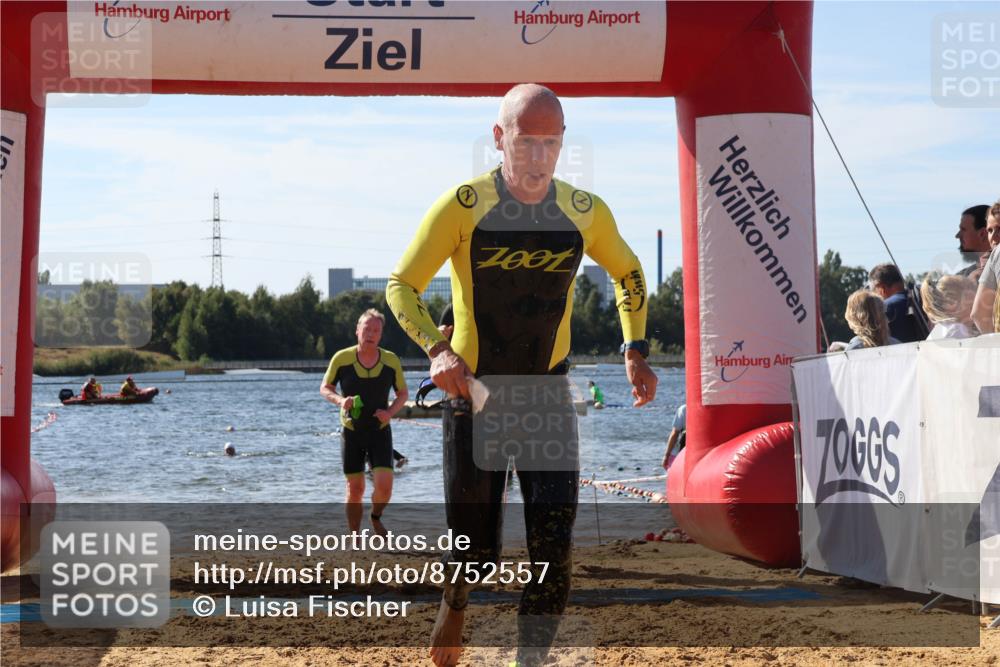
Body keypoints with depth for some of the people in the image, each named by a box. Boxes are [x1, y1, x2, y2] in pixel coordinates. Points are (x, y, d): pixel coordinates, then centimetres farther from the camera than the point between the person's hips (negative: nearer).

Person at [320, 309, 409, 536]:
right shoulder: (342, 358, -10)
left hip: (380, 430, 0)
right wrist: (340, 400, -18)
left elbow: (403, 393, 7)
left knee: (384, 485, -13)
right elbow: (325, 388, 2)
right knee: (355, 489, 2)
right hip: (351, 431, 0)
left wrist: (391, 411, -12)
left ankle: (376, 517, 18)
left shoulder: (391, 361, -6)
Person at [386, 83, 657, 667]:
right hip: (474, 395, -2)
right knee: (476, 551, 3)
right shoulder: (464, 206, -12)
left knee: (554, 544, -11)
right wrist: (436, 349, -22)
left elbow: (628, 273, 16)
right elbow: (403, 285, -6)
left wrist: (636, 349, 5)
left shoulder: (585, 213, -3)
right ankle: (454, 606, 38)